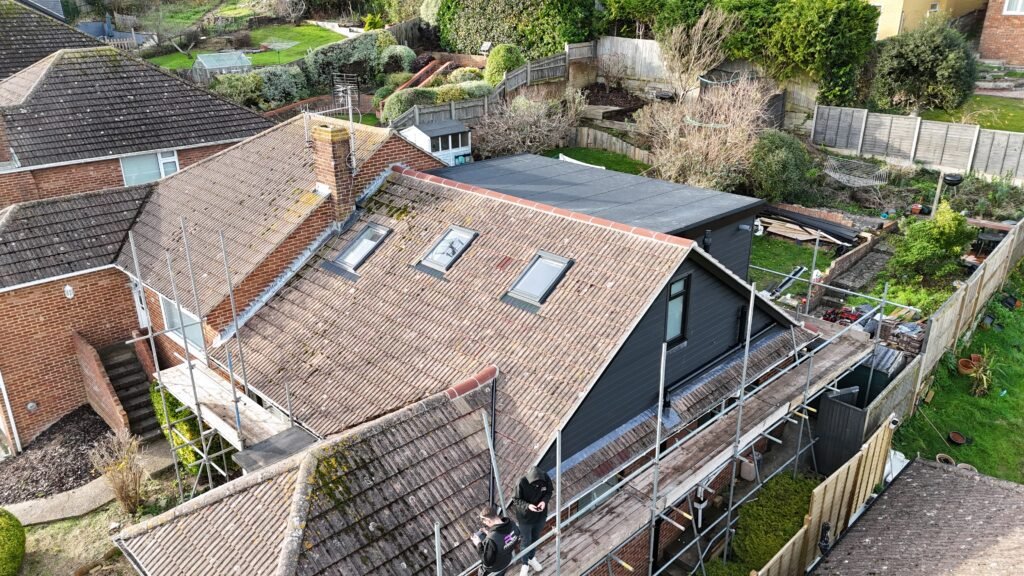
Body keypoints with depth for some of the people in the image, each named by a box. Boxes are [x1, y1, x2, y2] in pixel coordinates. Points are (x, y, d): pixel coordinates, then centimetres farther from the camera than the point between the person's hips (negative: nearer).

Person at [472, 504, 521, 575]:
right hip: (507, 563, 6)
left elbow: (487, 562, -29)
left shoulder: (491, 540, -43)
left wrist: (479, 544, -18)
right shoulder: (513, 525, -23)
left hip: (493, 571, -6)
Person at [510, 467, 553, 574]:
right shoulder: (522, 483, -32)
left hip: (540, 516, 3)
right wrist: (527, 506, -36)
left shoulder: (546, 478, -23)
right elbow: (516, 500, -18)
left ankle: (531, 558, 52)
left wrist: (544, 501, -25)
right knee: (526, 541, 16)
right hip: (525, 518, -3)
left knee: (536, 539, 26)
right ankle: (525, 564, 41)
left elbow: (549, 492, -5)